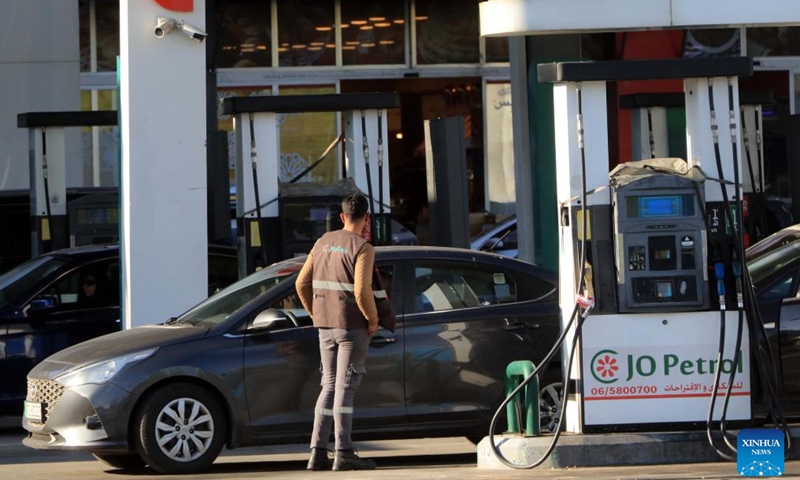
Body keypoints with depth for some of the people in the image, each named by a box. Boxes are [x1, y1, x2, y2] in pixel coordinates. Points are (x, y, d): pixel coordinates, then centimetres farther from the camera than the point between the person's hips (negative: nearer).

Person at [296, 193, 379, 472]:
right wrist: (373, 320, -7)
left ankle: (318, 453, 8)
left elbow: (302, 284, 10)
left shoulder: (324, 242, 10)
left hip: (326, 326, 6)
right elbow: (362, 291, -22)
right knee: (345, 387, -5)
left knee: (330, 386, 11)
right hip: (352, 326, -6)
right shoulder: (362, 248, -11)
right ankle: (343, 454, -6)